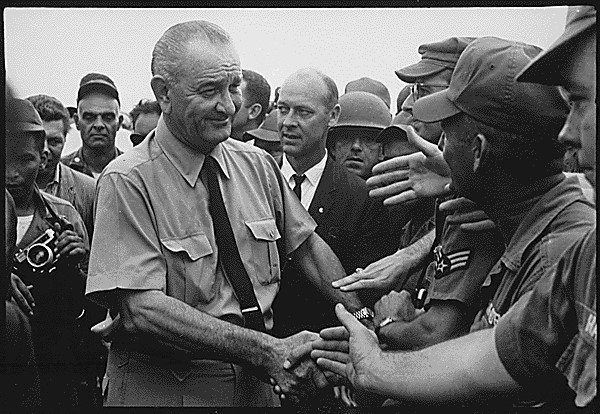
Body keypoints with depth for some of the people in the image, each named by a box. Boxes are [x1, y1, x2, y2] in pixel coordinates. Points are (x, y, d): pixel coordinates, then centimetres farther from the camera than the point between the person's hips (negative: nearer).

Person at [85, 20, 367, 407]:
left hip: (255, 385, 5)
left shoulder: (259, 165, 2)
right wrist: (267, 350, -30)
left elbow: (307, 245, 10)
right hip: (162, 389, -5)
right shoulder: (127, 183, -16)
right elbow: (143, 309, -25)